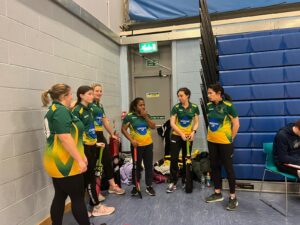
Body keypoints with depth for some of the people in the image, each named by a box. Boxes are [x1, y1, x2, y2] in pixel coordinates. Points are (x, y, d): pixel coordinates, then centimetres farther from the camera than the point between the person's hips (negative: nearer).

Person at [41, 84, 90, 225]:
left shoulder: (53, 110, 14)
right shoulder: (61, 110, -17)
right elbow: (65, 138, -25)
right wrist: (80, 160, -21)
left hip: (57, 162, 10)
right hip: (65, 163, -10)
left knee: (60, 196, 16)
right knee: (78, 198, 3)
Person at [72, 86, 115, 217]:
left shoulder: (89, 109, 11)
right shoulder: (77, 110, -14)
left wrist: (96, 142, 18)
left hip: (92, 146, 8)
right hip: (84, 147, -8)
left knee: (89, 176, 15)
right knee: (89, 177, 4)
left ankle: (93, 205, 27)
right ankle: (96, 207, 19)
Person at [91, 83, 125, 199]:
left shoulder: (100, 105, 17)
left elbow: (105, 121, 23)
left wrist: (112, 134, 26)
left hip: (100, 135, 8)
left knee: (107, 160, 13)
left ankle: (112, 186, 26)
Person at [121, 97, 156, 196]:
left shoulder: (147, 115, 5)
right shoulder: (129, 116, -8)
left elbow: (153, 126, -3)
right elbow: (123, 129, -8)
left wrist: (146, 117, -11)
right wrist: (131, 140, -16)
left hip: (148, 144, 4)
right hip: (136, 145, -3)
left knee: (149, 166, 9)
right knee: (137, 166, 9)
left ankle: (149, 186, 22)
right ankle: (135, 186, 26)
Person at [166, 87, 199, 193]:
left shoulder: (194, 107, -2)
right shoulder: (176, 107, -6)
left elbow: (196, 122, 2)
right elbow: (172, 123, -8)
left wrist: (193, 132, -16)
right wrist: (181, 134, -16)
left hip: (188, 137, 1)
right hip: (176, 136, -1)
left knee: (186, 160, 11)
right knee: (174, 159, -4)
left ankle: (185, 181, 26)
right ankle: (173, 182, 9)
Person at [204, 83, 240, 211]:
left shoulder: (228, 106, -13)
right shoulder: (209, 106, 3)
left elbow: (236, 124, -8)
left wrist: (230, 139, -1)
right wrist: (210, 135, 11)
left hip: (224, 142, -6)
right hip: (212, 141, 6)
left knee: (228, 168, 2)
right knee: (214, 166, 13)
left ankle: (233, 198, 15)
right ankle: (218, 193, 28)